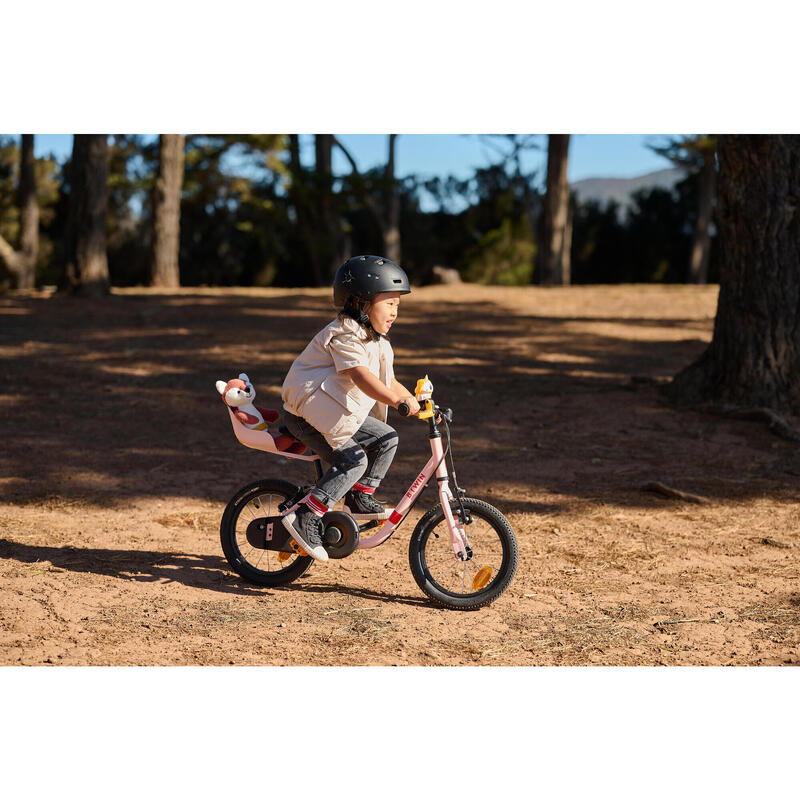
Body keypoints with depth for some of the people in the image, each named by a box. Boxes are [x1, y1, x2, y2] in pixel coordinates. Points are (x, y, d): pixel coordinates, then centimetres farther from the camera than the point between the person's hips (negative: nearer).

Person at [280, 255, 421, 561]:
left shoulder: (375, 341, 13)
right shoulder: (344, 335, -20)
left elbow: (389, 383, 15)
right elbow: (361, 377, -33)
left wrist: (416, 403, 2)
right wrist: (399, 401, -42)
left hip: (338, 413, 10)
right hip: (306, 412, -10)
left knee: (386, 438, 1)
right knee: (353, 459, -22)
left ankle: (360, 499, 9)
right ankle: (305, 518, -21)